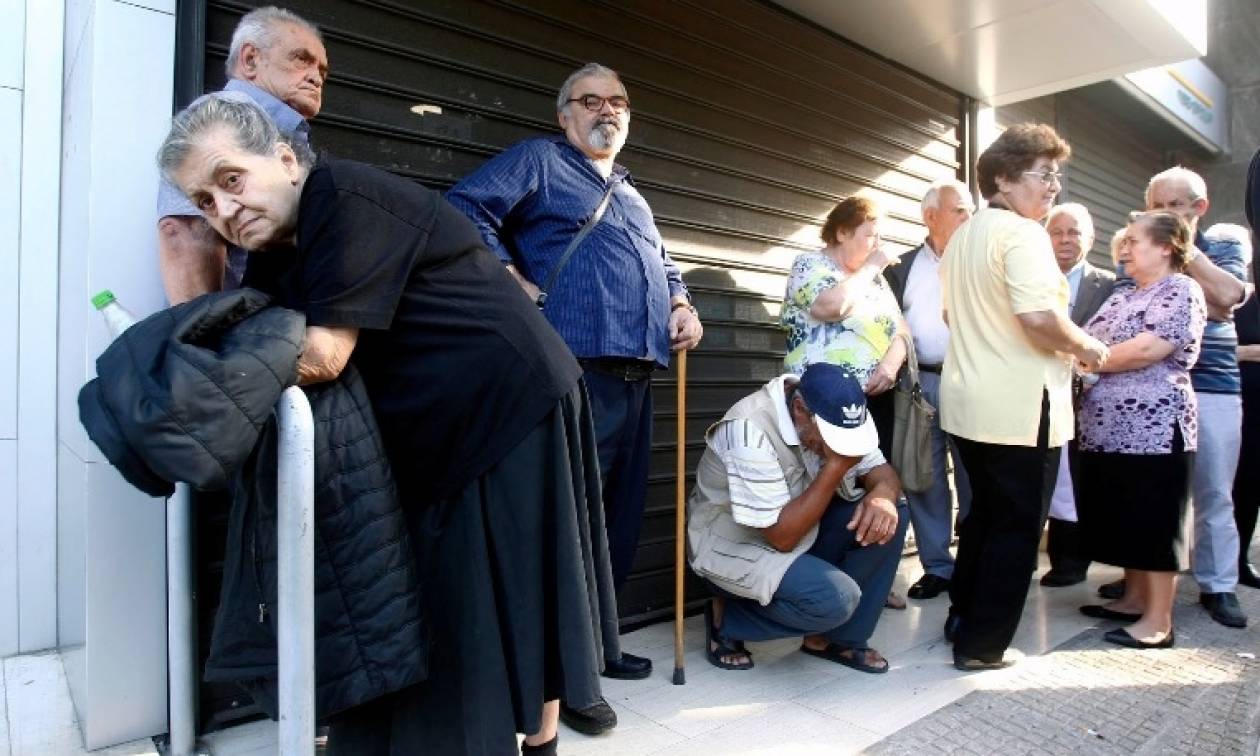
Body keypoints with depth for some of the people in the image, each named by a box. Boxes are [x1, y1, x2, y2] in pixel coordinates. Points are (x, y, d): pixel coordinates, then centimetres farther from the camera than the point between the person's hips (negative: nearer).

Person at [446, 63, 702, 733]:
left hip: (636, 376, 9)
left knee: (620, 515, 13)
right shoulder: (538, 160, 5)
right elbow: (465, 207, -8)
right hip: (576, 370, -8)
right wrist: (515, 285, -12)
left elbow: (660, 263, 37)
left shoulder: (631, 194, 30)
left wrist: (682, 305, 17)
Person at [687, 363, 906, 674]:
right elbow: (782, 537, -31)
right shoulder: (750, 431, -32)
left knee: (890, 513, -10)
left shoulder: (835, 414, -9)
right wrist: (836, 467, -34)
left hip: (799, 524, 8)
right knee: (836, 598, -29)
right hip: (734, 544, -7)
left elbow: (882, 472, -3)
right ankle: (728, 617, -2)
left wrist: (882, 495, -27)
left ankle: (840, 637, 2)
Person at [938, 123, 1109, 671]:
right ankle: (982, 644, 11)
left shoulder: (963, 236, 14)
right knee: (1017, 527, 3)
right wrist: (1086, 347, -8)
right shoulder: (1023, 234, -14)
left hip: (968, 401, 9)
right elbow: (1040, 316, -25)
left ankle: (962, 618, 31)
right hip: (1020, 407, -9)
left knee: (984, 514, 20)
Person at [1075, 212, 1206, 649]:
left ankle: (1159, 621, 8)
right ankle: (1134, 599, 27)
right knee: (1122, 520, 14)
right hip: (1107, 428, 8)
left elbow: (1147, 350, -18)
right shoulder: (1121, 296, 18)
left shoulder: (1181, 290, -7)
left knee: (1155, 524, 0)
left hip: (1154, 428, -8)